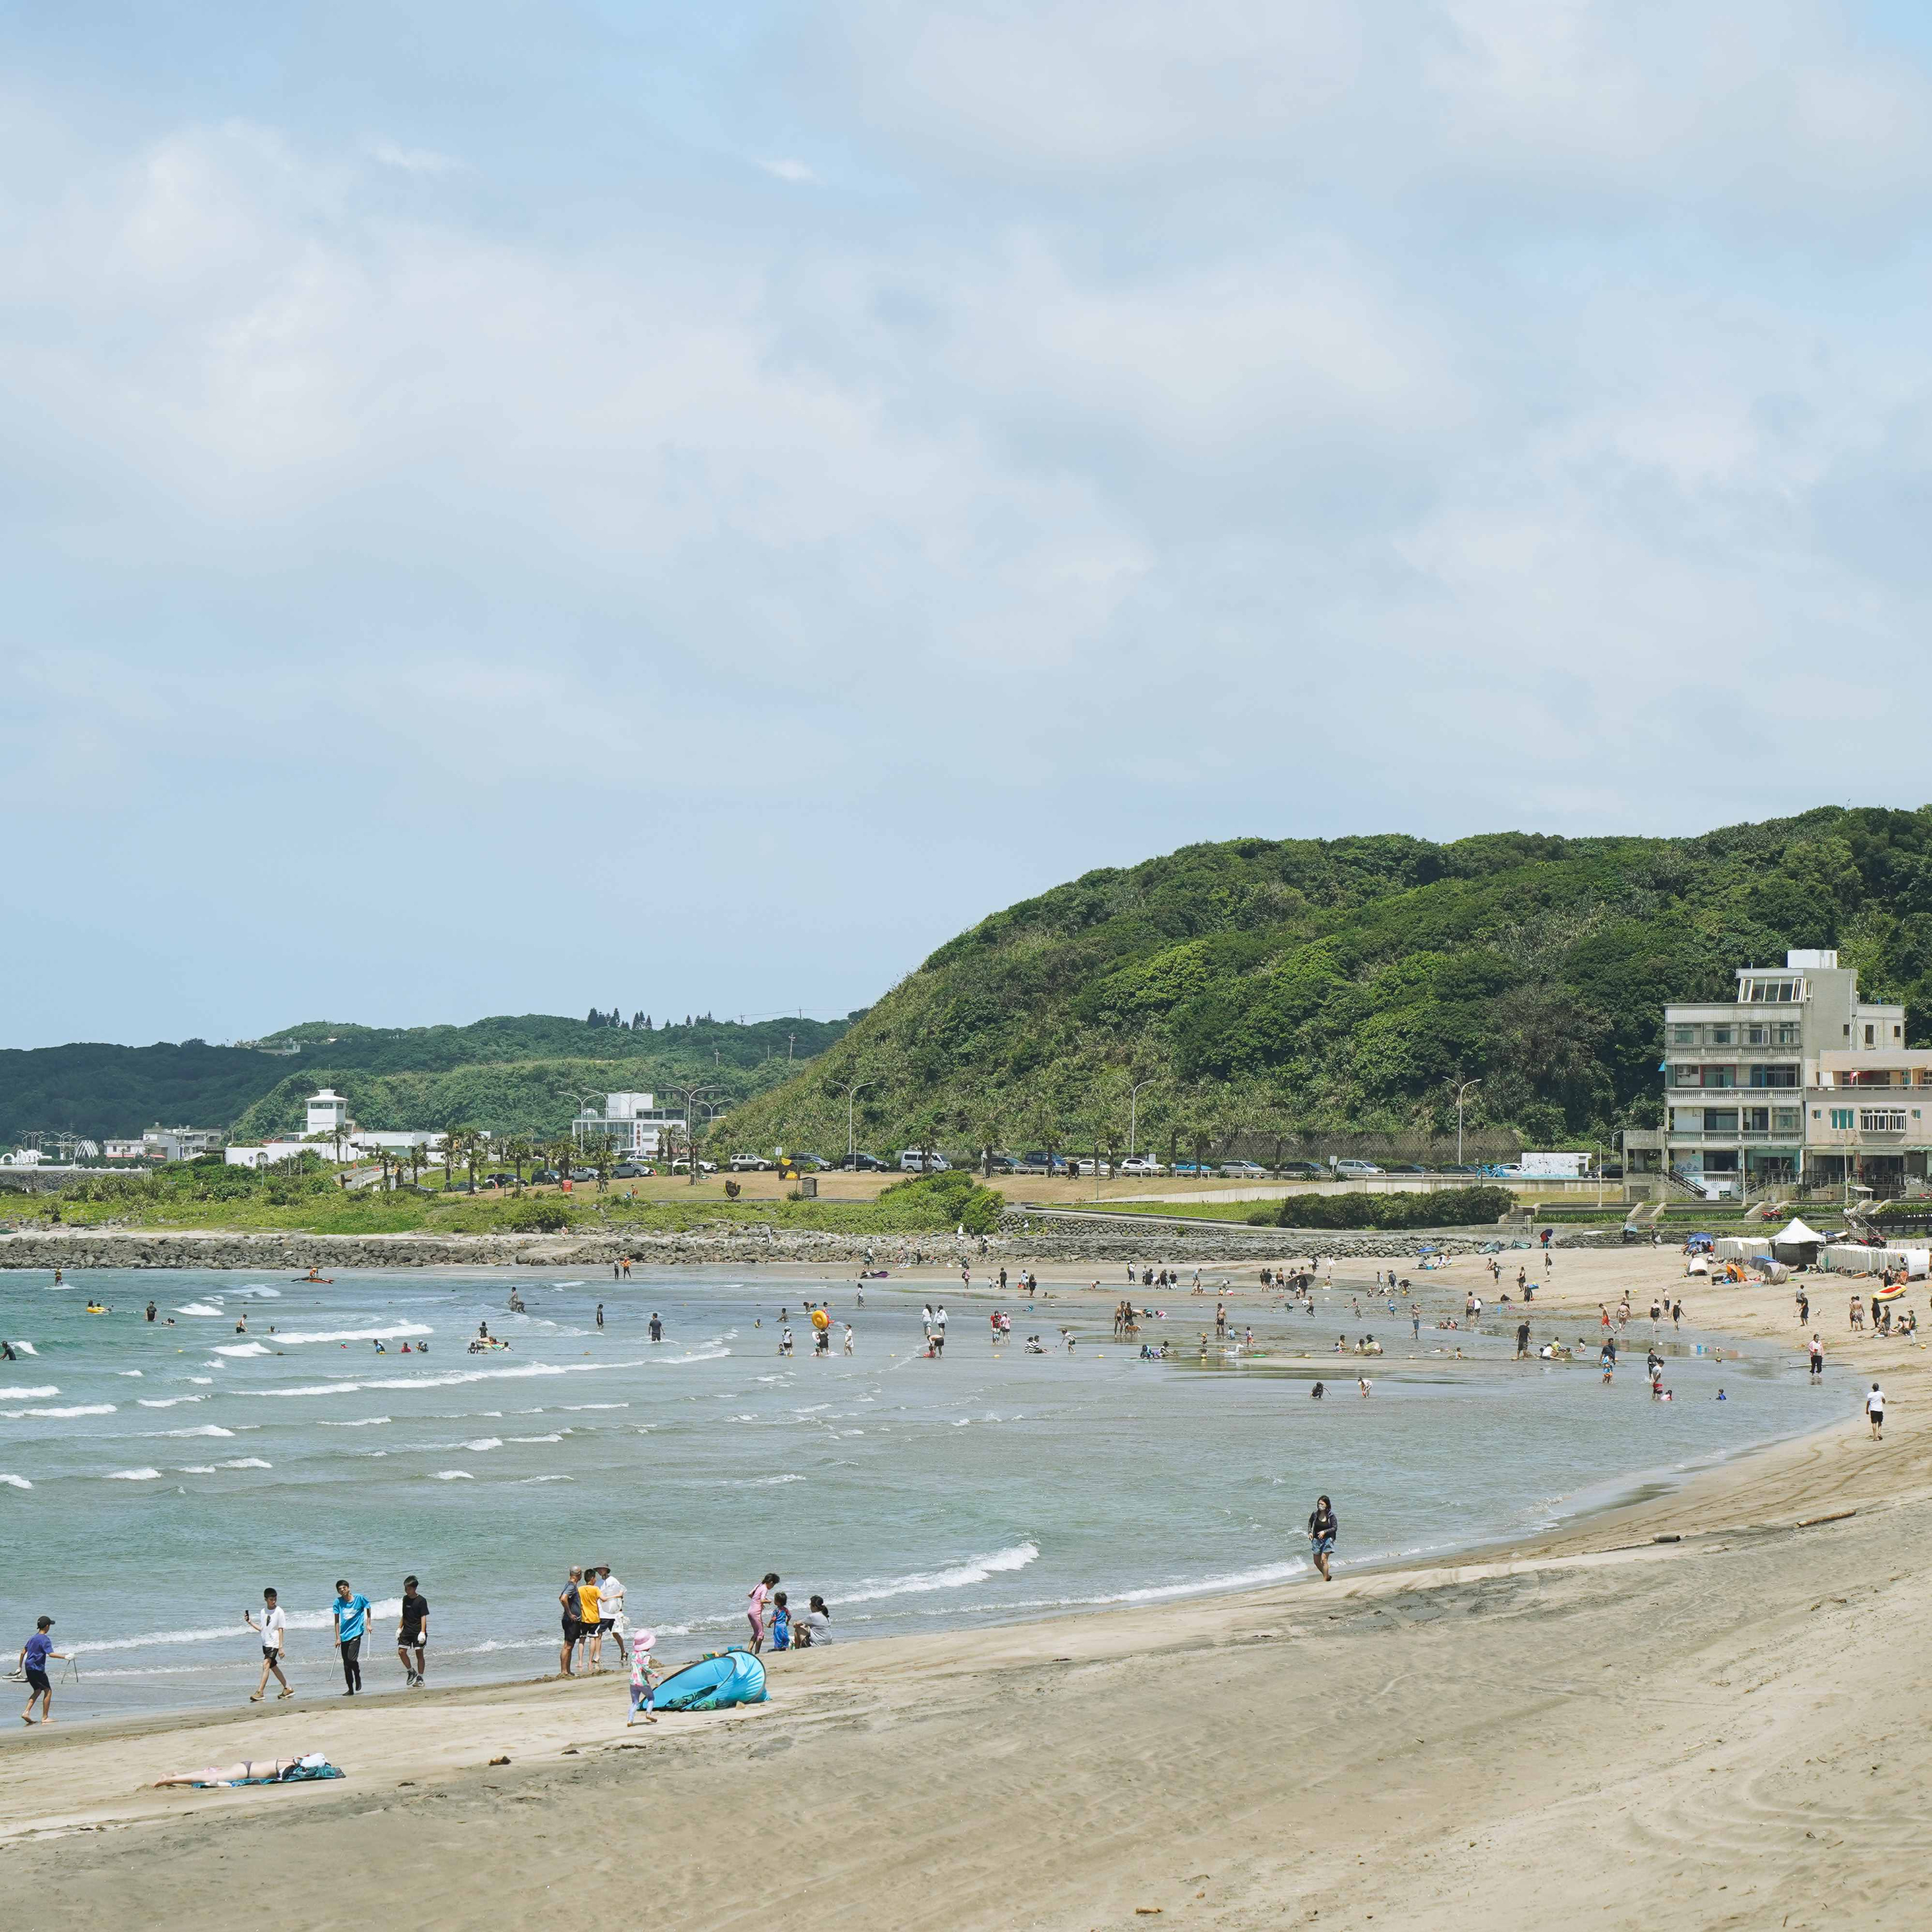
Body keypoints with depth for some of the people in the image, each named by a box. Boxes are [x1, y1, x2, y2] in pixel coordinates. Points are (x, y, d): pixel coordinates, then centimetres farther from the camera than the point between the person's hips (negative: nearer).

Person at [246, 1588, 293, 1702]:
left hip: (274, 1643, -7)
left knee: (266, 1665, -18)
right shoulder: (263, 1611, 10)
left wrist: (281, 1647, -13)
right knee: (273, 1667, 12)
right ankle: (288, 1689, 23)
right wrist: (250, 1622, 6)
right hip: (265, 1643, 7)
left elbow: (281, 1629, -10)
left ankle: (260, 1692, -21)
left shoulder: (279, 1611, -8)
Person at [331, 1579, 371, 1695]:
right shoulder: (338, 1602, -2)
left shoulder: (359, 1599, -6)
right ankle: (350, 1689, 16)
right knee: (346, 1664, 6)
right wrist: (338, 1638, -1)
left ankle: (358, 1677, 13)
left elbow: (368, 1607, 14)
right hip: (344, 1636, 3)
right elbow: (337, 1621, 2)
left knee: (352, 1659, -17)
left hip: (356, 1633, -3)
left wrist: (368, 1624, 11)